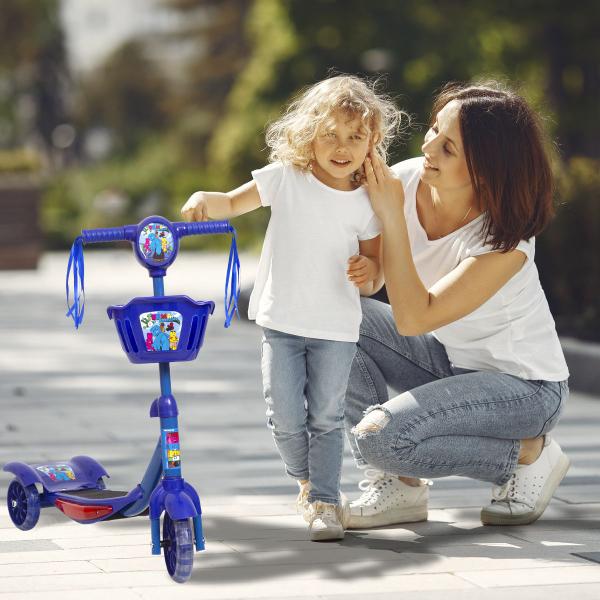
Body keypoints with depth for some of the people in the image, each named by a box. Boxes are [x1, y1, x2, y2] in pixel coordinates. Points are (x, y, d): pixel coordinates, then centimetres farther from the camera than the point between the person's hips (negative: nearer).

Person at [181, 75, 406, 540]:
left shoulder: (366, 204, -3)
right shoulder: (286, 179, -5)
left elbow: (375, 268, 5)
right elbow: (234, 204, 1)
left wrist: (369, 271, -19)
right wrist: (203, 200, -21)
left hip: (336, 329, -1)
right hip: (281, 323, 1)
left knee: (326, 418, 1)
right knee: (286, 418, 1)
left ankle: (325, 501, 10)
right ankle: (305, 479, 27)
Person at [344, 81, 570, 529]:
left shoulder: (505, 239, -28)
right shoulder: (405, 181, -13)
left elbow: (413, 319, -33)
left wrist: (391, 216, -33)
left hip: (524, 386, -7)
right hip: (451, 361, 7)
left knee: (379, 436, -27)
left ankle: (528, 453, -3)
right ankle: (398, 487, -6)